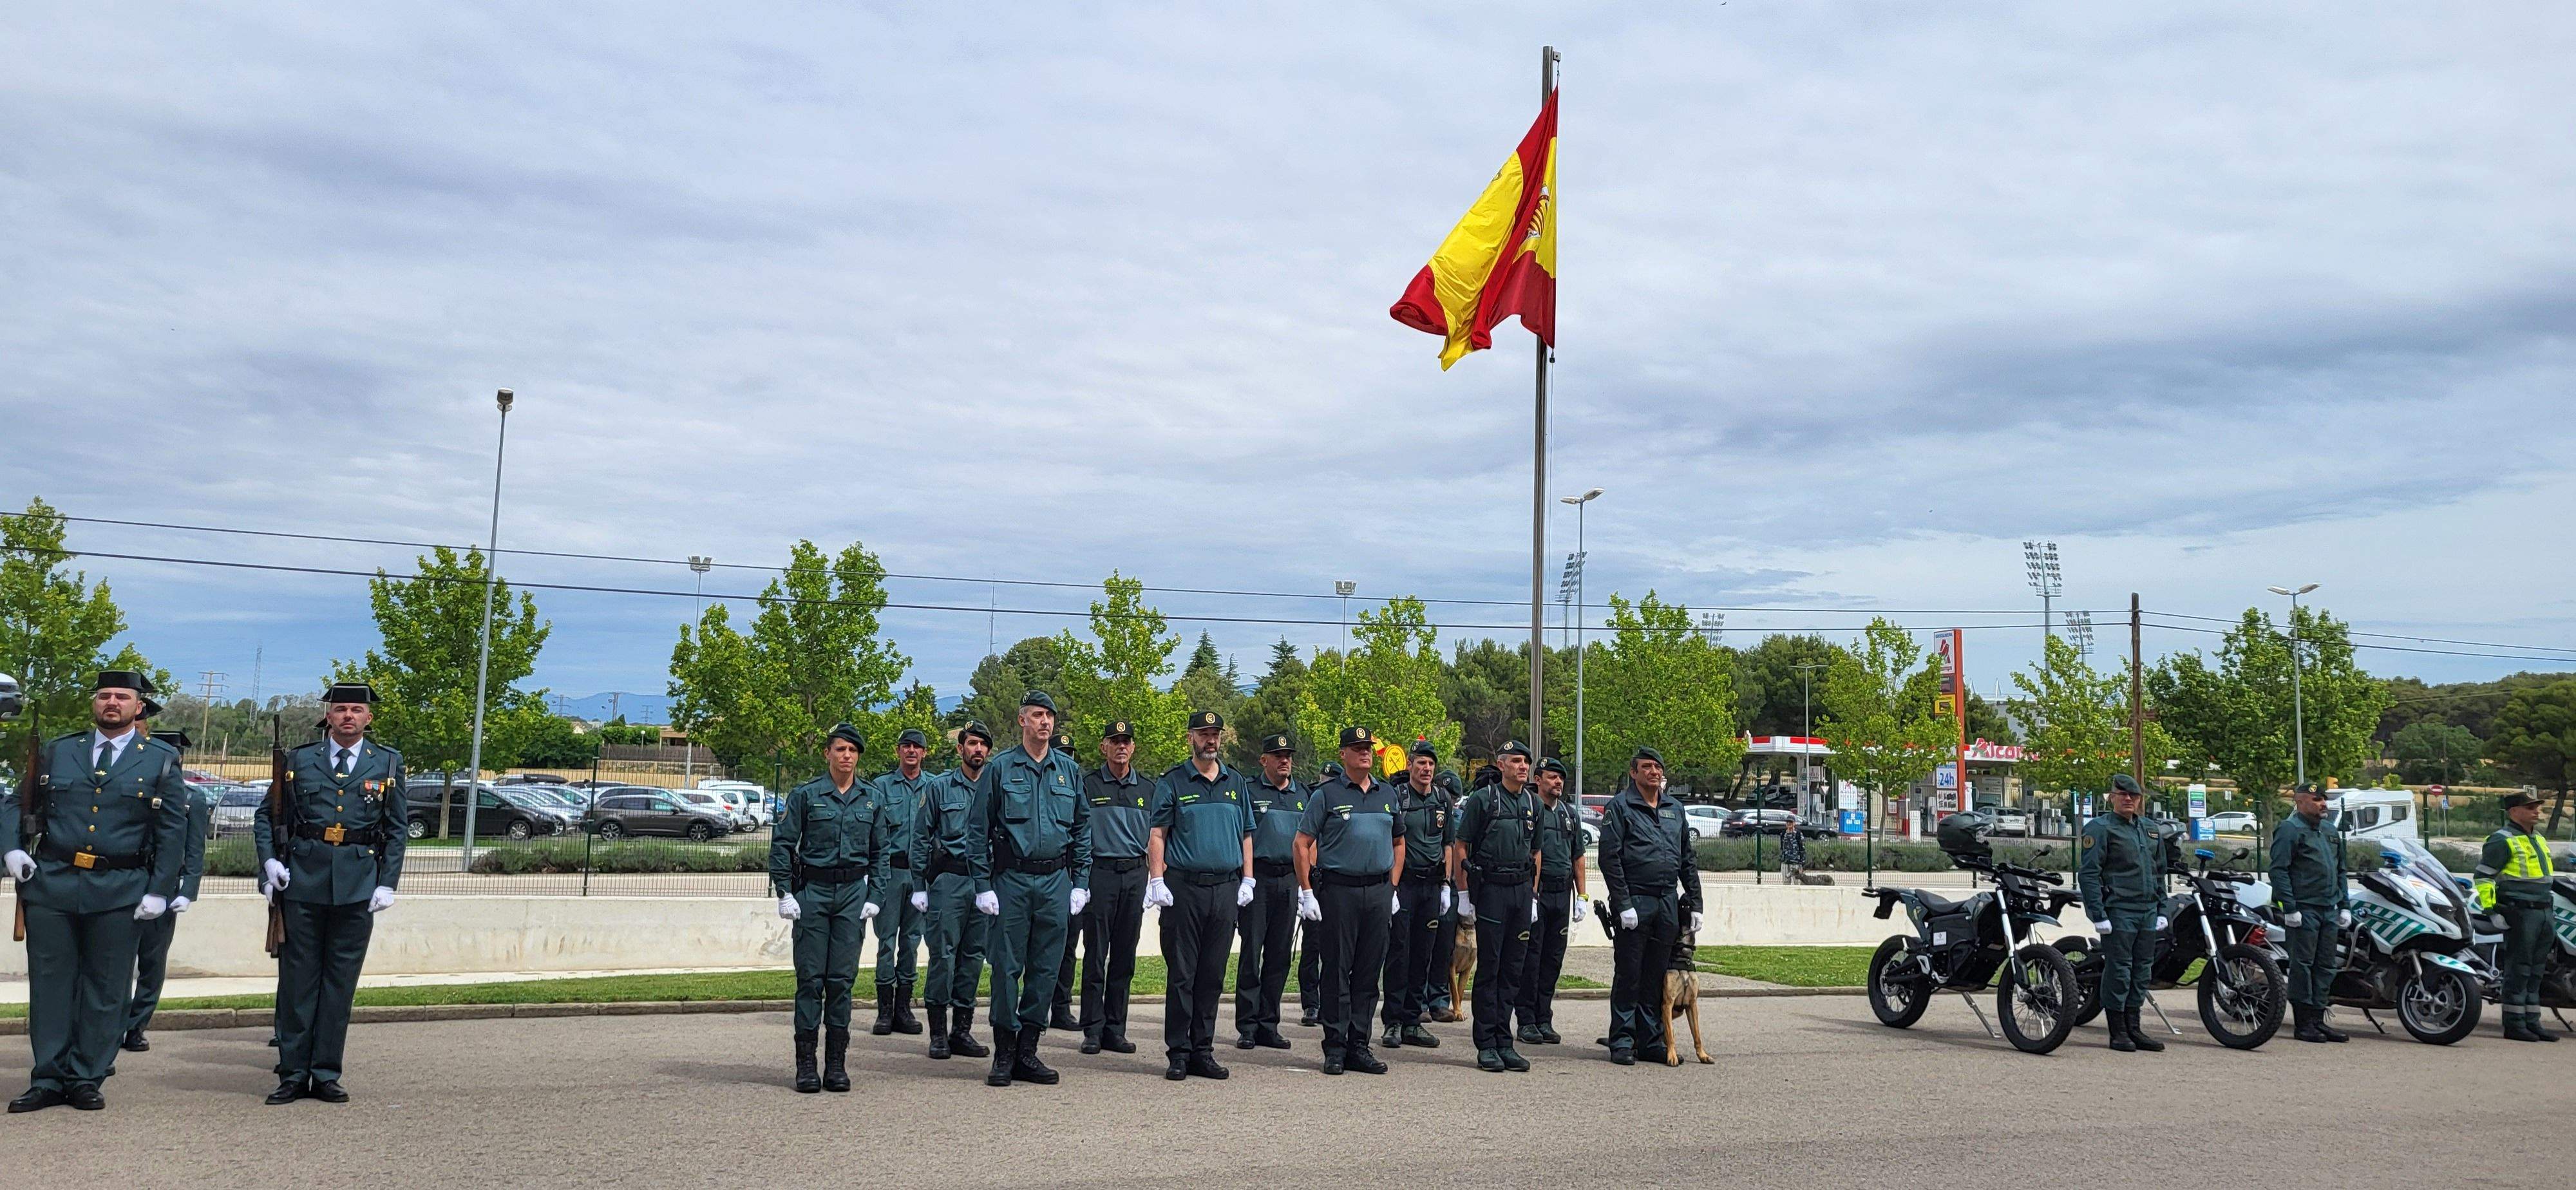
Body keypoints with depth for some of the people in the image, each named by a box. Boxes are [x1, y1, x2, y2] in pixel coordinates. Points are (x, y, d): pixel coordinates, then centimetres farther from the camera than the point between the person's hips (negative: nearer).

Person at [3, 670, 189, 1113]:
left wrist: (159, 892, -4)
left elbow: (173, 832, 3)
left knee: (105, 990, 3)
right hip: (51, 884, 2)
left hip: (119, 893, -2)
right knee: (50, 985, 5)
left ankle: (86, 1080, 12)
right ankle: (48, 1080, 13)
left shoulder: (161, 761, 5)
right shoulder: (56, 752, 11)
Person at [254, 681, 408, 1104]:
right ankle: (293, 1075, 11)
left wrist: (388, 883, 0)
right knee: (298, 978, 3)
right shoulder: (299, 760, 8)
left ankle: (326, 1075, 12)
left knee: (340, 980, 4)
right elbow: (266, 815, 14)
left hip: (357, 887, 0)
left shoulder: (388, 764, 8)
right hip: (303, 879, 0)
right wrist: (269, 860, -2)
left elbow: (397, 830, 8)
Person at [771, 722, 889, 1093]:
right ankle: (806, 1065, 4)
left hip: (853, 893, 2)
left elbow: (880, 851, 13)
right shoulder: (805, 795, 0)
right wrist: (784, 893, -5)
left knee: (843, 977, 3)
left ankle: (837, 1064, 9)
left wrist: (873, 897, 5)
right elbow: (782, 844, 1)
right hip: (812, 891, -2)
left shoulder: (871, 799, 9)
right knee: (811, 977, -2)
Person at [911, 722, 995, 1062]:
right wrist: (919, 886, -2)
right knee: (943, 953, -6)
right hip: (948, 878, -3)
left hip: (985, 881, 3)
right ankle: (938, 1032, 1)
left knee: (974, 955, 6)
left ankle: (962, 1030, 14)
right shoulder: (941, 787, 3)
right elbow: (921, 837, 4)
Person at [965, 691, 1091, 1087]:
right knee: (1007, 966, -2)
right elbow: (977, 831, 1)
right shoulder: (1000, 769, 1)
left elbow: (1082, 830, 14)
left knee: (1046, 967, 5)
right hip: (1011, 880, -3)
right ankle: (1004, 1052, 7)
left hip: (1056, 881, 3)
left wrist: (1080, 884, 7)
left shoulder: (1070, 770, 10)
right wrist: (983, 886, -6)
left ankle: (1028, 1051, 13)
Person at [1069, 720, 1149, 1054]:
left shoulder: (1147, 789, 13)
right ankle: (1093, 1030, 3)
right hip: (1100, 873, -3)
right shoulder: (1087, 785, 3)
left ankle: (1115, 1029, 12)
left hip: (1134, 875, 3)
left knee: (1124, 958, 6)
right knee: (1096, 956, -2)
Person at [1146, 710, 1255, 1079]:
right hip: (1183, 886, -4)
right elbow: (1157, 835, -1)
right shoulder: (1172, 782, 2)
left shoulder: (1237, 783, 14)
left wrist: (1247, 880, 8)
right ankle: (1178, 1053, 5)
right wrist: (1157, 881, -10)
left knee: (1212, 976, 7)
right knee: (1181, 974, -1)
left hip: (1226, 889, 4)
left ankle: (1202, 1051, 14)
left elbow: (1246, 835, 17)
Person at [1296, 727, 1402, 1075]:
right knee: (1337, 970, -2)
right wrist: (1307, 892, -7)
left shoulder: (1387, 795, 14)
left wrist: (1392, 888, 14)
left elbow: (1398, 843, 23)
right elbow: (1302, 844, -1)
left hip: (1378, 892, 4)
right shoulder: (1327, 795, -1)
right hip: (1338, 891, -4)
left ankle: (1359, 1046, 13)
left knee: (1368, 972, 7)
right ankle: (1335, 1048, 4)